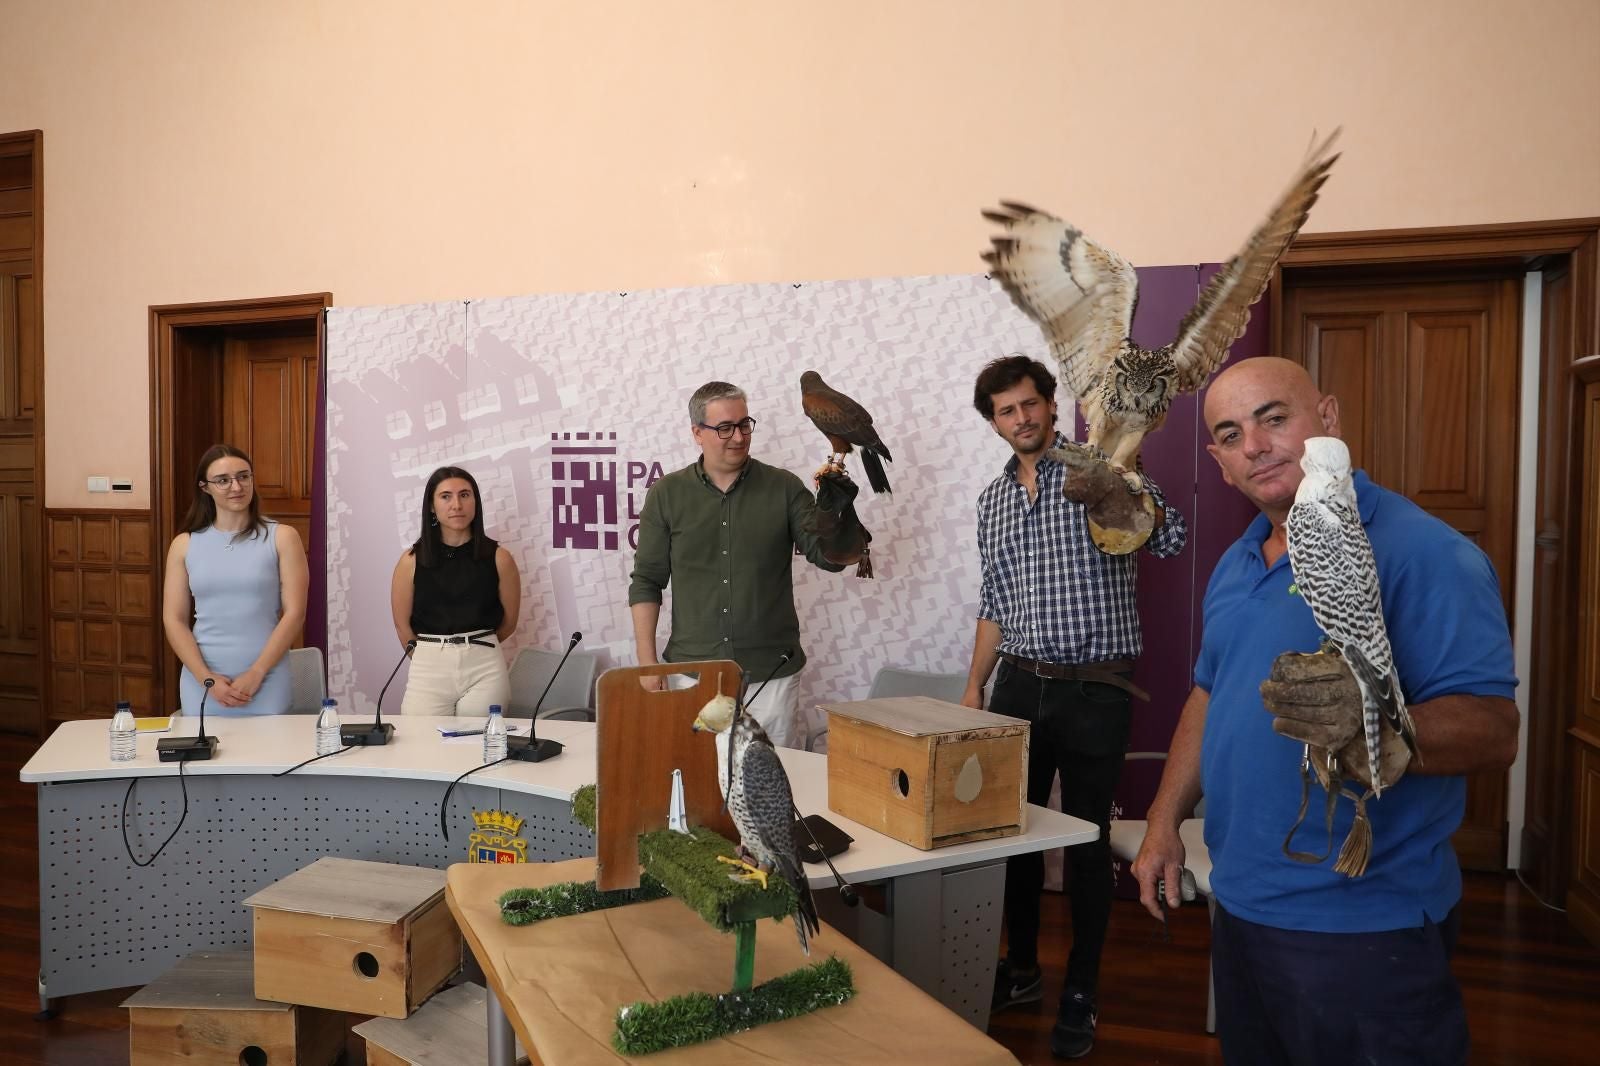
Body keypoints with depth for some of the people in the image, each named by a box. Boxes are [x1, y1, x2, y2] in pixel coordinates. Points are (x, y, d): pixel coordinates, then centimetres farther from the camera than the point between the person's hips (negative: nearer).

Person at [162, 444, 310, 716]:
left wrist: (255, 674, -11)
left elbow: (294, 613, -5)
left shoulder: (282, 538, 0)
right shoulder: (184, 544, 7)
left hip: (265, 683, -2)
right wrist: (207, 679, -8)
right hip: (201, 683, 2)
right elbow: (174, 620, 4)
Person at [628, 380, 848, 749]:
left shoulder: (783, 488, 1)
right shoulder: (667, 494, 2)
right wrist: (647, 663, -1)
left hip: (770, 676, 0)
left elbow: (830, 557, -5)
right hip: (694, 673, 1)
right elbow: (646, 582, 5)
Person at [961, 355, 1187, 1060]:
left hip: (1096, 690, -5)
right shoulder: (994, 499, 11)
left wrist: (1118, 485, -35)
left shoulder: (1100, 466, -4)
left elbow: (1169, 541, -19)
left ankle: (1081, 993, 21)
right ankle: (1021, 968, 32)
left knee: (1086, 840, 4)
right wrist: (974, 686, 12)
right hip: (1019, 685, 5)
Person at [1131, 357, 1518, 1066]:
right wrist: (1165, 822, 13)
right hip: (1241, 905, 8)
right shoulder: (1235, 565, 9)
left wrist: (1370, 725, -42)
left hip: (1363, 928, -7)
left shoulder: (1421, 552, -16)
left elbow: (1493, 732, -23)